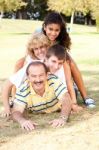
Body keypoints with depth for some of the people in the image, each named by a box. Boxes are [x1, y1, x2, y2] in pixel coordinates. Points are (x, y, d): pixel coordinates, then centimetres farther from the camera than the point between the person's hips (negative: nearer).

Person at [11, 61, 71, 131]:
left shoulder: (54, 80, -35)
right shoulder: (23, 90, -31)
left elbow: (66, 100, -42)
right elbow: (16, 111, -32)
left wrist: (63, 118, -61)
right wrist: (23, 121, -56)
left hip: (59, 111, -1)